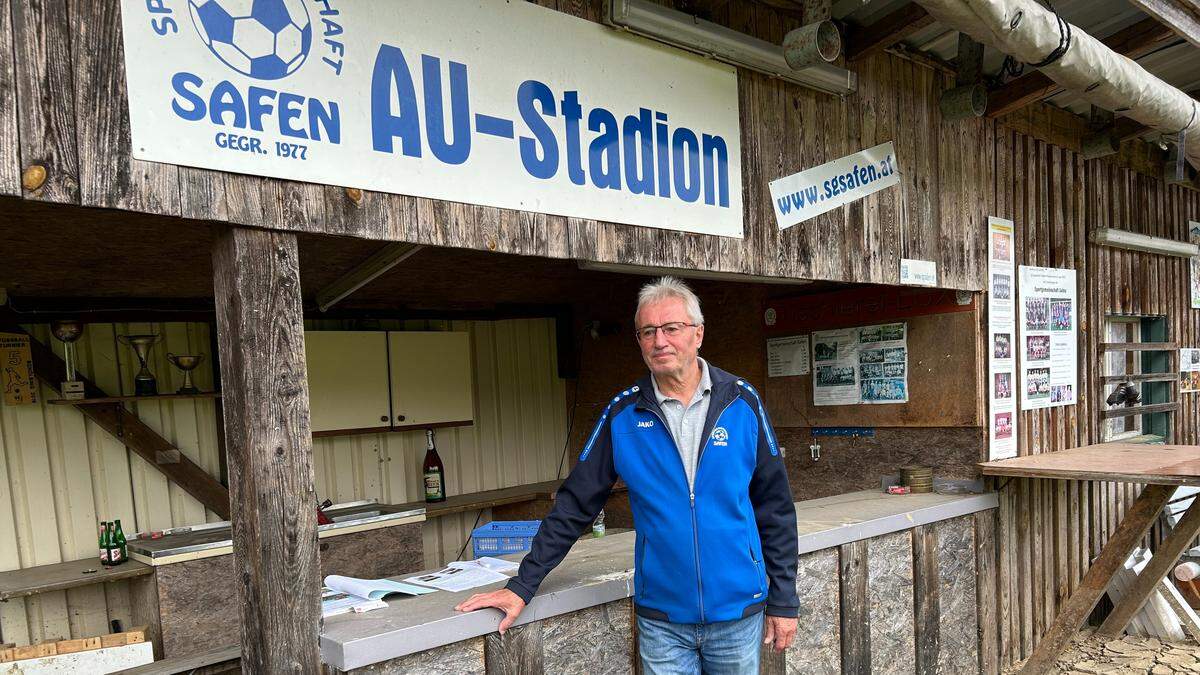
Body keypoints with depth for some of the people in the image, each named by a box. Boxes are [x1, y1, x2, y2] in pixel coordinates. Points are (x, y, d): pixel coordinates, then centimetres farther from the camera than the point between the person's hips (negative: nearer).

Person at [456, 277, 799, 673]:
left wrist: (784, 599, 1)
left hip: (738, 612, 0)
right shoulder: (624, 413, -4)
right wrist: (523, 585, -4)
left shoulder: (740, 401, -5)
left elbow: (774, 506, 0)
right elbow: (575, 505, -2)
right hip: (661, 617, 0)